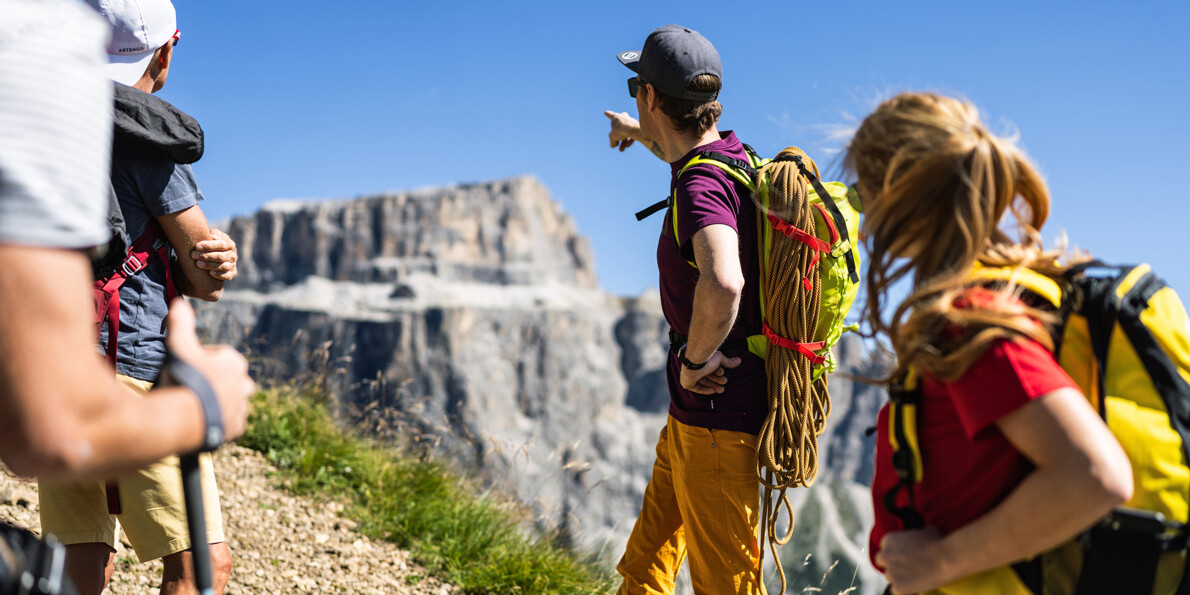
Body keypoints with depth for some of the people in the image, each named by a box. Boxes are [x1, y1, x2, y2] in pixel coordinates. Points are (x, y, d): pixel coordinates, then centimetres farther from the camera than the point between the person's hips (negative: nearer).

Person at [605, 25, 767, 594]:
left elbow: (722, 284, -46)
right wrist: (638, 133, 51)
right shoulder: (728, 150, 5)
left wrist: (696, 359, -28)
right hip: (693, 413, 10)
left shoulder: (702, 186, -25)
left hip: (715, 415, -10)